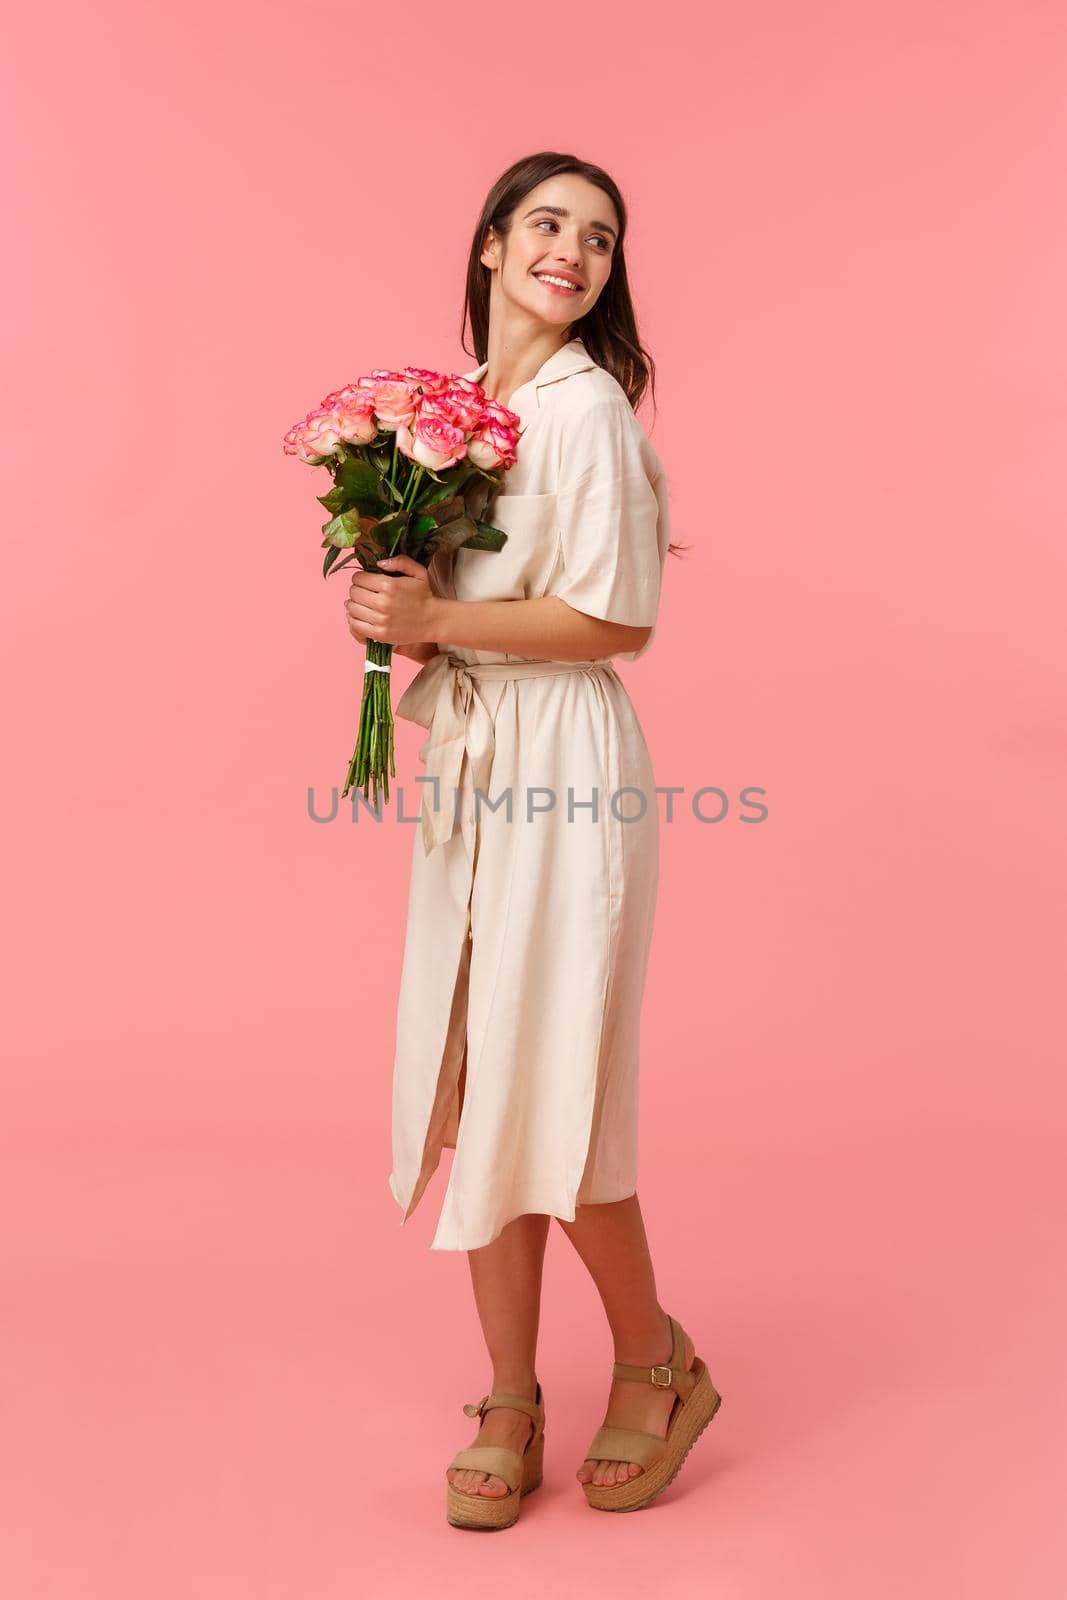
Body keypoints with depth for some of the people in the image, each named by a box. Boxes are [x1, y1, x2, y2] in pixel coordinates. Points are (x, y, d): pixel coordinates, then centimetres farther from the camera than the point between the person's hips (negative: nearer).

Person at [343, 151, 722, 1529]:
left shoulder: (587, 406, -8)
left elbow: (619, 619, -13)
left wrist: (440, 622, -14)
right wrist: (397, 607, 1)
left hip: (563, 765, -7)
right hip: (466, 763, 7)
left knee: (546, 1083, -2)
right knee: (467, 1080, 7)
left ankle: (654, 1362, 23)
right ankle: (510, 1401, 21)